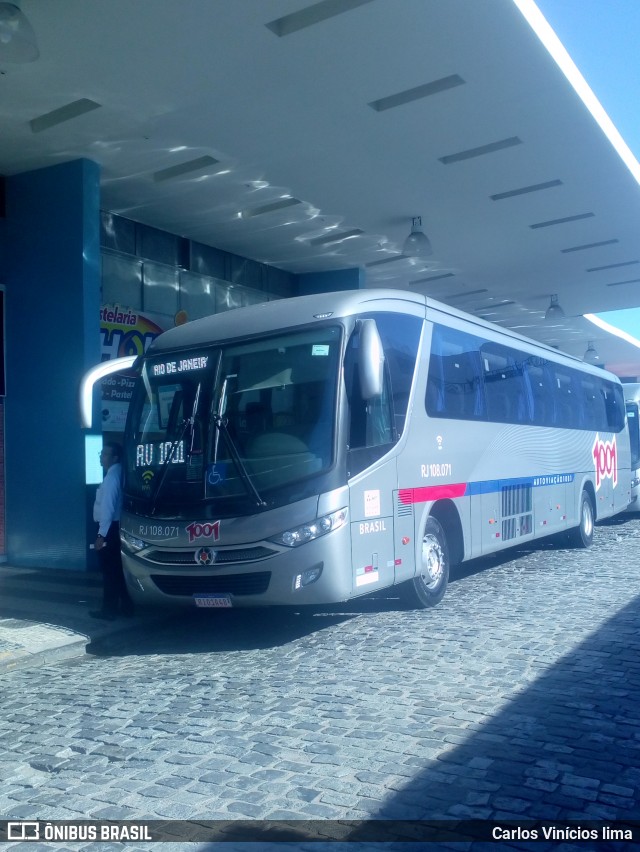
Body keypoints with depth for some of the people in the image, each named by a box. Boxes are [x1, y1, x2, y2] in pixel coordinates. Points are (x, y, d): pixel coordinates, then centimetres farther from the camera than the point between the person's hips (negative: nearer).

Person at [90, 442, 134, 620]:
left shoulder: (112, 476, -17)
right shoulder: (116, 473, 12)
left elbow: (108, 506, -22)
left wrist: (101, 534, -22)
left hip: (110, 528, -9)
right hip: (115, 527, 9)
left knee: (109, 570, -2)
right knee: (118, 569, 15)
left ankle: (109, 610, 5)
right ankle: (126, 605, 22)